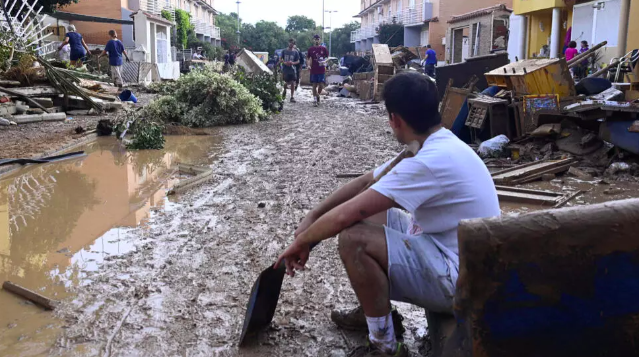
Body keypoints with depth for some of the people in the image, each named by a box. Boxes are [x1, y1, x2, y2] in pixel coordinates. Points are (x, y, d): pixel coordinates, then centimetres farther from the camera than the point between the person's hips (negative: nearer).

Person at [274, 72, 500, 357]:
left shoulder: (431, 161, -28)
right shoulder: (438, 145, 4)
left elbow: (344, 216, -27)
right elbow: (364, 182, 11)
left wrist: (301, 242, -9)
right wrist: (312, 217, 7)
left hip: (461, 278, -10)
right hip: (448, 250, 10)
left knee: (353, 238, -24)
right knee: (364, 215, 12)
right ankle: (377, 311, 24)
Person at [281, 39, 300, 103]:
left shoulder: (296, 52, 3)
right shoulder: (284, 51, 4)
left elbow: (298, 61, 4)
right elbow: (281, 59, 9)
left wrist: (292, 63, -15)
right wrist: (284, 62, -11)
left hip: (292, 69, 0)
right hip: (285, 69, 0)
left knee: (292, 83, -4)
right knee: (287, 82, 0)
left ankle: (292, 97, 2)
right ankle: (285, 90, 35)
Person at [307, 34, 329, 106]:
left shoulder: (324, 49, 3)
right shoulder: (310, 49, 4)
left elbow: (327, 58, 8)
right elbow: (309, 59, 11)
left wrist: (324, 61, -13)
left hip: (322, 70, 0)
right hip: (313, 70, 0)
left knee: (321, 85, -3)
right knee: (314, 85, 1)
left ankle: (318, 95, 24)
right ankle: (315, 99, 7)